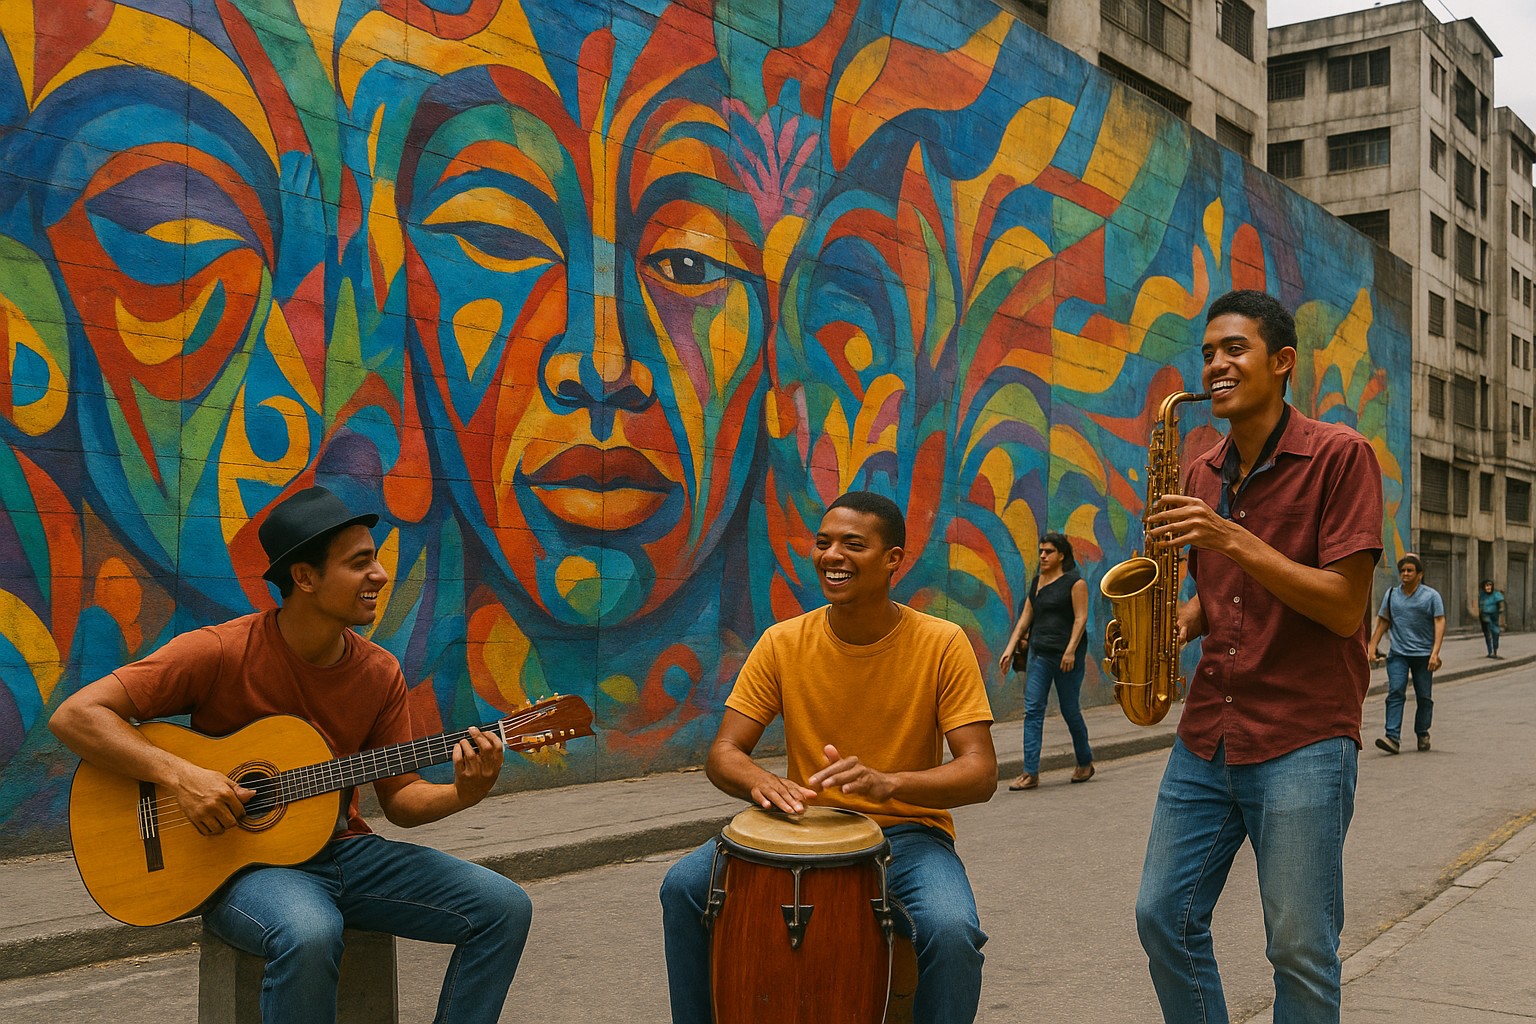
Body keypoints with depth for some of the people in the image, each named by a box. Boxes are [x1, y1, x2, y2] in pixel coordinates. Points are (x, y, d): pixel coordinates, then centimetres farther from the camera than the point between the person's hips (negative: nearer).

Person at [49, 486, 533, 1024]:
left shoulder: (380, 672, 1)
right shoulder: (222, 651, -14)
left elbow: (399, 797, 6)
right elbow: (74, 715, -15)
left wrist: (461, 794, -15)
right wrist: (179, 774, -27)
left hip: (344, 848, 5)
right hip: (242, 863, -5)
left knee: (504, 908, -11)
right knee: (309, 935, -39)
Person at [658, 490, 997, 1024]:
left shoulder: (943, 645, -11)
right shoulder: (783, 643, -4)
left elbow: (981, 774, -15)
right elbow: (723, 754, -4)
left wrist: (889, 783, -35)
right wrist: (759, 781, -29)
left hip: (907, 834, -2)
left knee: (952, 932, -32)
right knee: (685, 886, -18)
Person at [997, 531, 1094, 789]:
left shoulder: (1074, 582, -5)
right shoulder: (1037, 581, 13)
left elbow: (1081, 618, -11)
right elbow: (1026, 617, 14)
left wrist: (1070, 651, -20)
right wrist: (1010, 648, 7)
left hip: (1067, 654, -6)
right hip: (1039, 654, 6)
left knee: (1070, 710, 4)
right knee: (1032, 710, -4)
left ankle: (1085, 763, 27)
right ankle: (1031, 773, -6)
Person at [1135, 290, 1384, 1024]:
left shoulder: (1339, 455, -7)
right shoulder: (1201, 475, 11)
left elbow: (1345, 609, -13)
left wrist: (1236, 540, -21)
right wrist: (1180, 620, 0)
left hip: (1303, 740, -6)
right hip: (1207, 735, 6)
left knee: (1300, 949, 2)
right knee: (1164, 917, 8)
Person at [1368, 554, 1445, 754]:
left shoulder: (1431, 595, 1)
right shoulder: (1391, 595, 9)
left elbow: (1440, 623, -5)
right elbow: (1383, 622, 14)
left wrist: (1435, 652, -15)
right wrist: (1373, 646, 7)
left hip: (1423, 654, -1)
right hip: (1398, 654, 1)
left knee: (1423, 696, 6)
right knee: (1395, 693, -11)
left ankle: (1423, 734, 24)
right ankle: (1393, 737, -18)